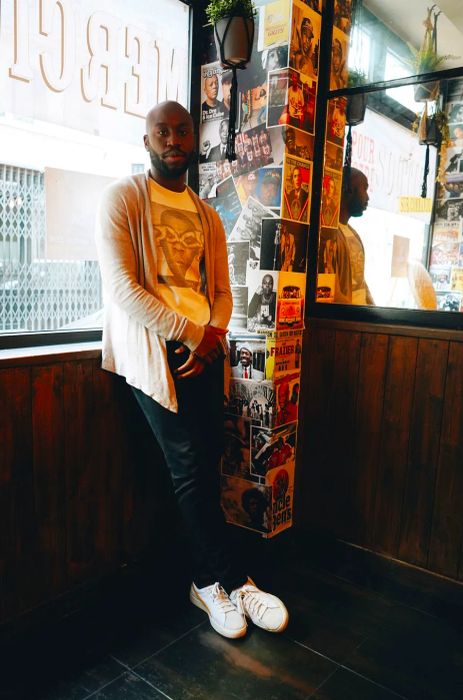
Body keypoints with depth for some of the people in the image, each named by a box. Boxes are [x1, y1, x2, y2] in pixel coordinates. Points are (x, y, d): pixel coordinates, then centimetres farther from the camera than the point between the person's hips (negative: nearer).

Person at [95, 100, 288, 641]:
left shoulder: (208, 216, 18)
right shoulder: (123, 198, 0)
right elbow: (122, 287, -11)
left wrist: (212, 336, -5)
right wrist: (191, 333, -13)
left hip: (205, 347, 5)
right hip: (154, 346, -5)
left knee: (204, 463, 3)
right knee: (190, 465, -6)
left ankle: (206, 580, 20)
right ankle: (232, 581, 12)